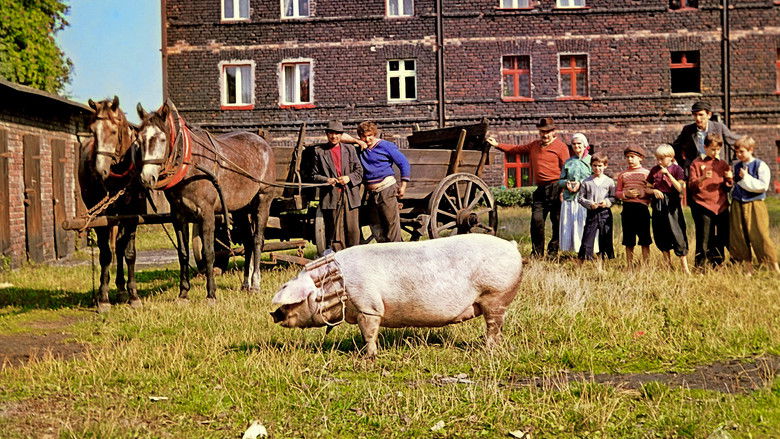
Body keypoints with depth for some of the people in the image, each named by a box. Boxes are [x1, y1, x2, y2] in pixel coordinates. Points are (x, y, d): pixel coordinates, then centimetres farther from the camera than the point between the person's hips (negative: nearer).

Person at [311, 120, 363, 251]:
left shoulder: (350, 149, 13)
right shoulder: (319, 151, 8)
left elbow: (359, 171, 12)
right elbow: (314, 175, 8)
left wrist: (349, 178, -8)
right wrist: (326, 180, -11)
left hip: (350, 196, 2)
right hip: (331, 197, -2)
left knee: (353, 230, 1)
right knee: (334, 232, -2)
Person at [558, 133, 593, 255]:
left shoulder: (591, 160, 6)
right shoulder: (568, 162, 17)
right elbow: (560, 180, 15)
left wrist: (581, 183, -13)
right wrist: (567, 183, -6)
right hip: (569, 199, 4)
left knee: (584, 226, -8)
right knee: (568, 226, -1)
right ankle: (571, 249, 3)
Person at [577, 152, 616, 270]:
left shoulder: (609, 182, 4)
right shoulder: (586, 182, 3)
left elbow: (614, 197, 5)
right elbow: (580, 197, 3)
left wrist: (607, 202, -14)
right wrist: (589, 204, -12)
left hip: (605, 213, 1)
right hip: (591, 213, -1)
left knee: (604, 241, 7)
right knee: (587, 239, -4)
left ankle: (600, 267, 17)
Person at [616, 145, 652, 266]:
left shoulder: (646, 173, 3)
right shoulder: (622, 174, 11)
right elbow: (617, 192, 11)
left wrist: (642, 193, -15)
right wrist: (626, 194, -8)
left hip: (642, 207, -2)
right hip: (627, 208, 2)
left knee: (644, 240, 2)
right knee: (629, 241, 7)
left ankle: (646, 264, 8)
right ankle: (629, 265, 14)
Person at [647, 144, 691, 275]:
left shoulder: (677, 169, -3)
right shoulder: (654, 170, 8)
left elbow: (680, 188, -14)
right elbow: (647, 187, 15)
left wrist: (668, 174, -18)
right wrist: (654, 190, -7)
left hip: (672, 203, -4)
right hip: (658, 204, 4)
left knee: (677, 233, -7)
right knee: (660, 234, 7)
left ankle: (684, 266, -2)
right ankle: (668, 263, 20)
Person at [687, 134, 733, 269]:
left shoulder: (723, 164, 13)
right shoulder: (697, 163, 3)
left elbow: (728, 188, 14)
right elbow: (691, 185, -4)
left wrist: (729, 179, -7)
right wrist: (702, 178, -22)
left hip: (721, 206, 4)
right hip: (703, 206, -4)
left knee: (721, 239, 5)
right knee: (703, 239, -6)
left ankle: (717, 265, 15)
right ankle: (699, 266, 1)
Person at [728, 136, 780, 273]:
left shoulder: (761, 166, -6)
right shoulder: (736, 166, 10)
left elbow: (763, 186, -14)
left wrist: (746, 178, -16)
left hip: (755, 205, -6)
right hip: (737, 204, 6)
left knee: (760, 236, -8)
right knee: (738, 237, 5)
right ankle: (748, 266, 16)